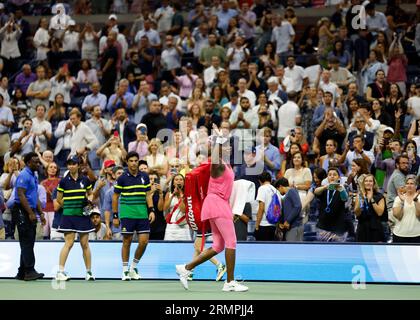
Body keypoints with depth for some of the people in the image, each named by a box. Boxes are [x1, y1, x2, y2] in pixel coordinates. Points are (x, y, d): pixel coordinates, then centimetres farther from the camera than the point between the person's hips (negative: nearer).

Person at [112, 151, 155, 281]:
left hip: (142, 214, 3)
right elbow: (115, 197, 4)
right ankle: (125, 270, 11)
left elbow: (148, 195, 11)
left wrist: (151, 210, -1)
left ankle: (134, 267, 15)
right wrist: (115, 216, 1)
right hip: (127, 214, -3)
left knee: (144, 241, -3)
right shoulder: (122, 178, -1)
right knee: (127, 241, 1)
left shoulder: (144, 177, 8)